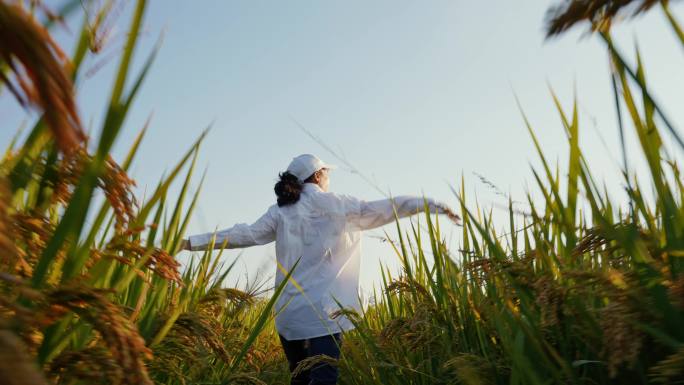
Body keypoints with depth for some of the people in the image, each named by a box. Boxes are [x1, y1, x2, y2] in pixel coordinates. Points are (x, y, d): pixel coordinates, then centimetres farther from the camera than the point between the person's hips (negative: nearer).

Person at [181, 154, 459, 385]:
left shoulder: (281, 211, 8)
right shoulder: (337, 205, 1)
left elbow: (246, 234, 3)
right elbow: (386, 208, 4)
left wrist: (191, 242, 10)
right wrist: (436, 205, 12)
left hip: (287, 312, 5)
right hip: (321, 311, -5)